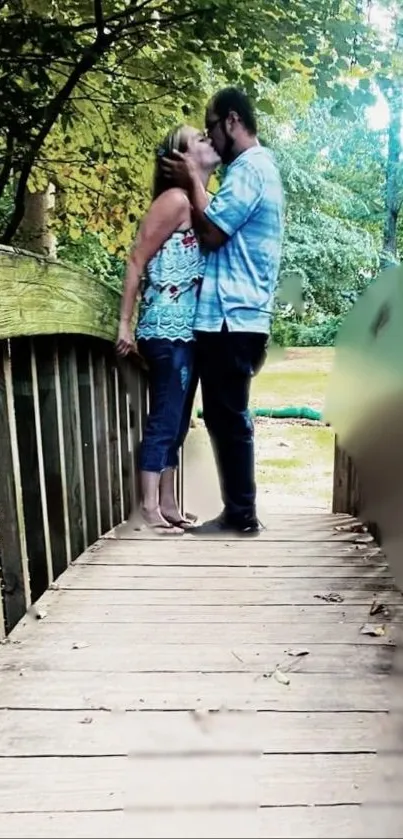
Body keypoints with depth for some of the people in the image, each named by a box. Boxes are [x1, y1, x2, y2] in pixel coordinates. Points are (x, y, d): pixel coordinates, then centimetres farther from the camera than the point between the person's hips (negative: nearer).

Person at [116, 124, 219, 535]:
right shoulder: (175, 199, -8)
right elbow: (136, 260, -11)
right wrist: (125, 324, -13)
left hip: (189, 329, 9)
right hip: (167, 328, -9)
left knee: (177, 422, 11)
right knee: (164, 420, -5)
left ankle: (168, 506, 20)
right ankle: (150, 509, 4)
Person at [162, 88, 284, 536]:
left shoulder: (248, 170, -10)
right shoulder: (259, 167, 23)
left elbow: (211, 233, -14)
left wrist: (193, 181, -2)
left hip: (229, 318, -10)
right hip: (238, 316, 10)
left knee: (227, 418, -4)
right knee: (226, 417, 13)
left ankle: (241, 515, 7)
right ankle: (239, 511, 20)